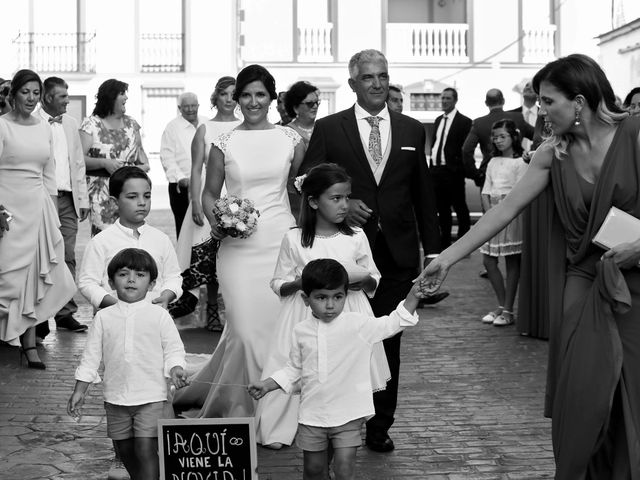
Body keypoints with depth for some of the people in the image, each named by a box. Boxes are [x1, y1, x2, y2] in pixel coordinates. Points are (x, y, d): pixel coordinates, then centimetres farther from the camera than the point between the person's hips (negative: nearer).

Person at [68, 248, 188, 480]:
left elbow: (174, 349, 1)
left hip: (151, 397, -3)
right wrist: (79, 391, 6)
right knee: (125, 450, 13)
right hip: (116, 398, 3)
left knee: (145, 450, -12)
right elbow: (91, 356, 8)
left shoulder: (159, 315, -2)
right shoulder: (104, 317, 4)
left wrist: (176, 370, -19)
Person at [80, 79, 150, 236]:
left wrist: (144, 163, 4)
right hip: (100, 188, -4)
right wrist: (104, 163, -21)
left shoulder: (131, 123, 15)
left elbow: (139, 149, 25)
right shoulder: (91, 124, -1)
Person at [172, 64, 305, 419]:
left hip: (280, 241, 1)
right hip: (239, 246, -1)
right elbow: (209, 193, 9)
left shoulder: (290, 139, 7)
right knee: (245, 328, -6)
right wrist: (215, 222, -10)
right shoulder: (224, 144, 4)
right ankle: (242, 407, 10)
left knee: (278, 324, 0)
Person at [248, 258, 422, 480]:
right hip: (313, 414, 3)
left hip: (348, 414, -3)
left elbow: (394, 322, -8)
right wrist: (266, 385, 6)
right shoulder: (301, 331, 1)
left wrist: (414, 294, -20)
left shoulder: (359, 324, -8)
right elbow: (294, 369, 13)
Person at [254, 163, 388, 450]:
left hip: (348, 315, 2)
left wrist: (364, 280, -10)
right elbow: (278, 285, 4)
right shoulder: (294, 239, -3)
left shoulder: (356, 238, 2)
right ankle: (279, 430, 11)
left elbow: (374, 283, 12)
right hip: (306, 315, -1)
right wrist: (301, 281, -15)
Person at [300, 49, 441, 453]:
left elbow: (423, 194, 12)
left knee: (388, 341, 7)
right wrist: (341, 205, -16)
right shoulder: (328, 129, 2)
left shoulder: (412, 131, 9)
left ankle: (380, 427, 18)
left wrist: (433, 249, 9)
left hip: (397, 253, 2)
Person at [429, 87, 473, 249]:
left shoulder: (464, 122, -6)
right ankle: (445, 243, 22)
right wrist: (432, 166, 11)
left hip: (452, 173, -7)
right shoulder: (438, 120, 16)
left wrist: (465, 170, -14)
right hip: (436, 171, 7)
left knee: (460, 209, 1)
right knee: (442, 210, 14)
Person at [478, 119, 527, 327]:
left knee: (512, 263, -1)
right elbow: (486, 192, 11)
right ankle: (501, 305, 16)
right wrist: (489, 213, -4)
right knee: (488, 261, 4)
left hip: (511, 213, -7)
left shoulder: (519, 162, -6)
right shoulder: (493, 162, 14)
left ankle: (508, 310, 1)